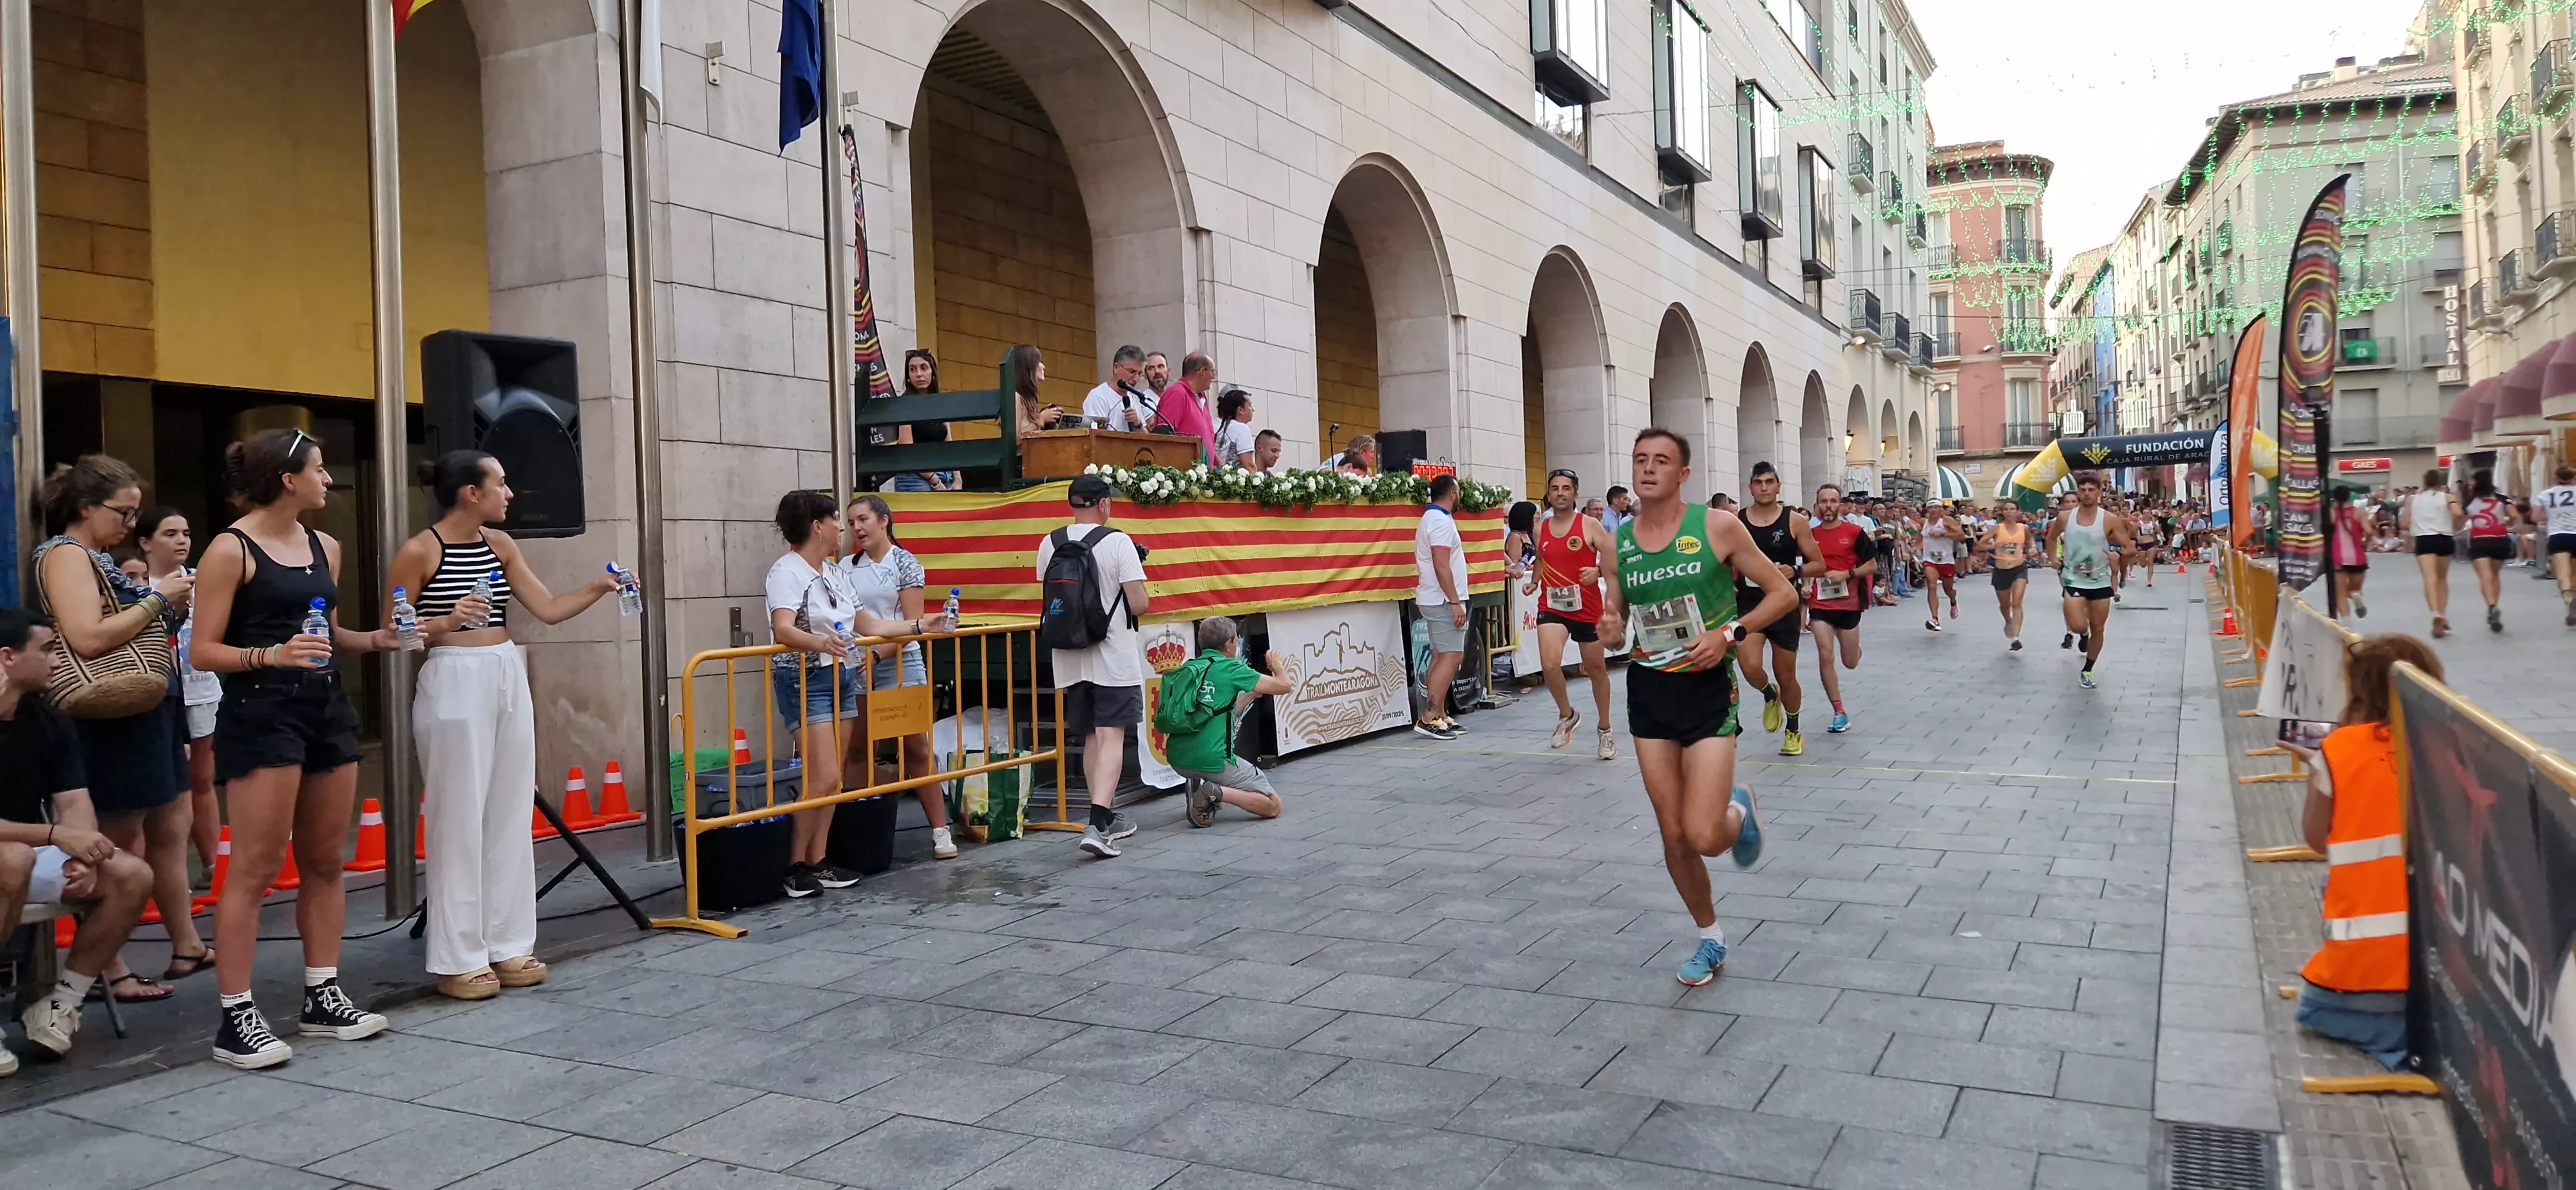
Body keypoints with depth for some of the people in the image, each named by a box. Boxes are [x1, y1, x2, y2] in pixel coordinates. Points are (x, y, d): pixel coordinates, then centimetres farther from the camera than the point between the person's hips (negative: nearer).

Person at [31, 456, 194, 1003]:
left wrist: (170, 608, 6)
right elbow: (87, 639, -24)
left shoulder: (96, 558, 17)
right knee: (119, 846, -4)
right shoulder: (65, 555, -11)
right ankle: (107, 972, 4)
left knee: (170, 829, 12)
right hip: (112, 720, -10)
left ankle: (186, 945, 20)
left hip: (146, 712, 10)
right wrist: (156, 598, -17)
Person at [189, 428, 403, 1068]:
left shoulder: (324, 547, 14)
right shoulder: (232, 549, -8)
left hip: (327, 709, 8)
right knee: (256, 868, -7)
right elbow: (202, 651, -10)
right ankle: (236, 1016, 0)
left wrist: (372, 640, 5)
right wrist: (271, 655, -25)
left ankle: (323, 997, 20)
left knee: (325, 862, 11)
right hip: (261, 714, -7)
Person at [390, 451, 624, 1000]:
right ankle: (458, 960, 7)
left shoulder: (500, 544, 10)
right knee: (460, 820, -2)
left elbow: (548, 609, 11)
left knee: (512, 815, 8)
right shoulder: (418, 551, -9)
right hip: (452, 684, -7)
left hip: (508, 677, 7)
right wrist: (447, 621, -21)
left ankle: (508, 945, 18)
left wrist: (598, 588, -1)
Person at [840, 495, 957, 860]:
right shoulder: (847, 568, 10)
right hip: (856, 666, 4)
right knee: (862, 751, 4)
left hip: (899, 663, -4)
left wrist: (878, 654, -18)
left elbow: (912, 625, -8)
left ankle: (941, 830, 2)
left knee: (917, 749, -2)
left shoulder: (905, 563, -3)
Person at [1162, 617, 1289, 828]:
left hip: (1178, 760, 7)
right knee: (1273, 806, 5)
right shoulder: (1230, 668, -5)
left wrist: (1253, 693, 31)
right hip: (1212, 761, -7)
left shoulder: (1187, 669, 14)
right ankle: (1215, 792, -17)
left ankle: (1199, 785, 12)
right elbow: (1284, 686, 2)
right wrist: (1277, 665, 22)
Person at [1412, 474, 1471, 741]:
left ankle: (1440, 715, 12)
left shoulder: (1430, 518, 16)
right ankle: (1429, 718, -14)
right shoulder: (1441, 521, -15)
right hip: (1444, 600, -10)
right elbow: (1441, 567, -22)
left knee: (1441, 658, 10)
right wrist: (1455, 602, -22)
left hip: (1435, 600, 10)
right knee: (1452, 656, -12)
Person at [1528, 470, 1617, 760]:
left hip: (1587, 608, -2)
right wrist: (1534, 581, 7)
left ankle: (1604, 730, 33)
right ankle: (1567, 714, 6)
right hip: (1552, 607, 2)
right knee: (1549, 665, -21)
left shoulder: (1590, 525, -6)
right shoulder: (1540, 529, 6)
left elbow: (1614, 564, -7)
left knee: (1596, 669, 13)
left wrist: (1597, 571, -25)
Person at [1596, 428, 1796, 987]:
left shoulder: (1717, 527, -9)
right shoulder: (1618, 541, 2)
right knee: (1673, 835, 8)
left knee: (1703, 836, -13)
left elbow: (1783, 594, -4)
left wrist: (1729, 633, -17)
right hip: (1649, 690, 4)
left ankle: (1740, 811, 24)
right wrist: (1611, 626, -9)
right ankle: (1710, 937, 30)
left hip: (1708, 689, -4)